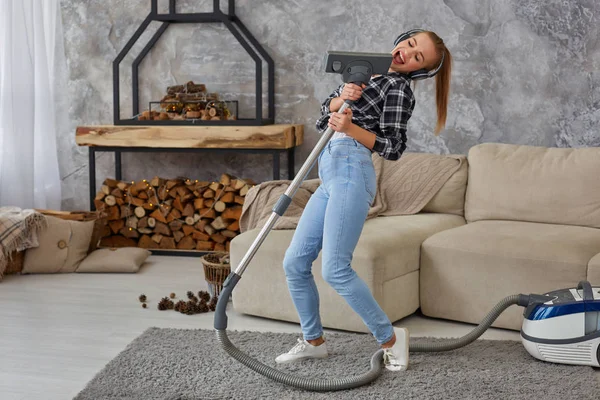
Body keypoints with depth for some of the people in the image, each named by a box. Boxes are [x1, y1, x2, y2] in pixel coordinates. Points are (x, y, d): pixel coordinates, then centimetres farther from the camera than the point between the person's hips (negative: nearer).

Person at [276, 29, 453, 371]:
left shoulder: (399, 88, -2)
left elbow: (393, 147, -7)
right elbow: (326, 112, 17)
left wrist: (350, 128, -19)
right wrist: (341, 98, -5)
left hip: (351, 172, -8)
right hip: (330, 176, 8)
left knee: (336, 269, -16)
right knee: (295, 263, 7)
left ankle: (390, 338, -1)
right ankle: (314, 340, 21)